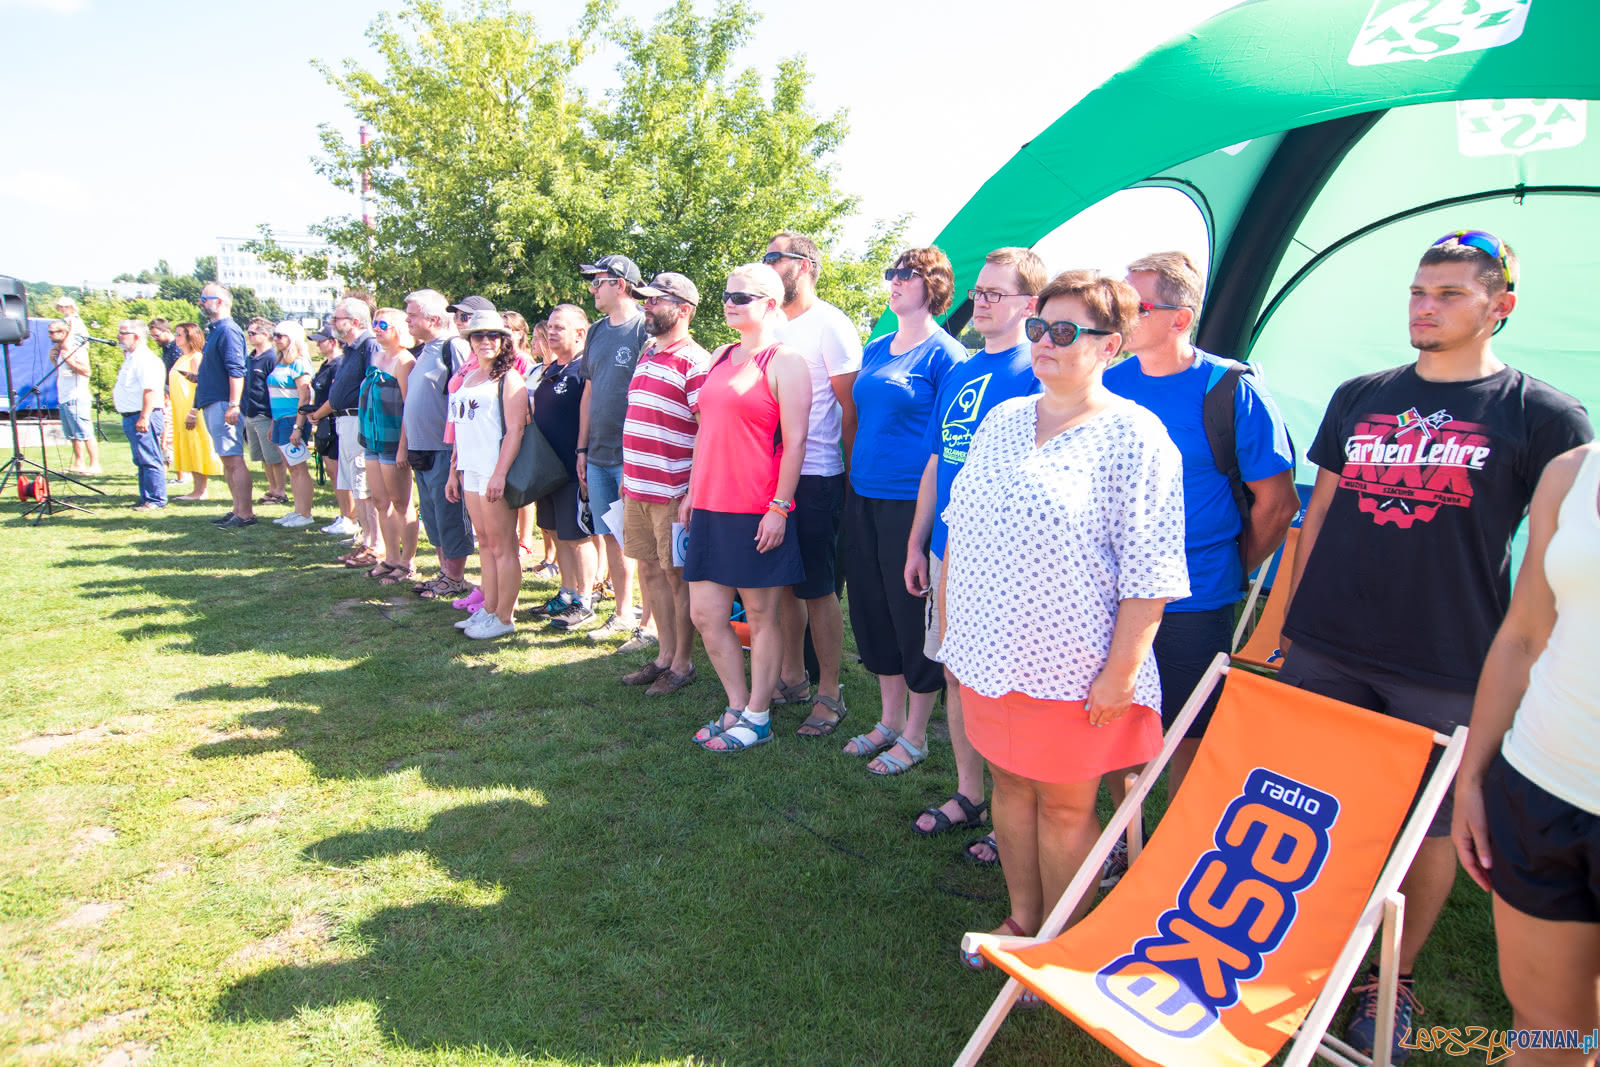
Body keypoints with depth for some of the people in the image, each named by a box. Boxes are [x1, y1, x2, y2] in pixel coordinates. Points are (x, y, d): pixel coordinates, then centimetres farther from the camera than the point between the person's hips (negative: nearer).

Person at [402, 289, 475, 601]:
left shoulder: (453, 346, -12)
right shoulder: (422, 351, 16)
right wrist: (407, 446, 21)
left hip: (444, 450, -9)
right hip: (421, 449, 9)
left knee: (449, 517, -1)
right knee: (432, 516, 15)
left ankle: (456, 580, 10)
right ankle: (444, 573, 26)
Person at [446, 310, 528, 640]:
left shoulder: (508, 378, -7)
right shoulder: (469, 378, 18)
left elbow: (515, 430, -15)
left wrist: (500, 474, -22)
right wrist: (454, 471, 19)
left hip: (495, 472, -8)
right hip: (471, 471, 8)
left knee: (502, 545, -2)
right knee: (485, 543, 13)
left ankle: (504, 618, 4)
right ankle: (488, 610, 20)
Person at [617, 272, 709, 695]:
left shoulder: (693, 362, -11)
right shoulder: (646, 355, 16)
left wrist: (694, 491, -20)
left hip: (674, 492, -8)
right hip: (637, 488, 8)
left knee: (677, 575, 2)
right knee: (650, 571, 14)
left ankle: (682, 664, 14)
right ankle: (664, 655, 27)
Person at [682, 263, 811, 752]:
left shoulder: (784, 362, -7)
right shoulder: (721, 357, 16)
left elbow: (794, 440, -12)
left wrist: (779, 507, -16)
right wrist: (692, 490, 17)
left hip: (758, 513, -8)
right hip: (711, 507, 8)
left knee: (761, 615, 4)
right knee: (704, 613, 9)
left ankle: (757, 718, 17)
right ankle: (737, 707, 25)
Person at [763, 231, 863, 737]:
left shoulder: (830, 325, -8)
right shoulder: (772, 326, 14)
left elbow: (850, 407, -9)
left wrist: (849, 473, -8)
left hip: (815, 477, -7)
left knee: (818, 589, -1)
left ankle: (829, 694, 11)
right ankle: (792, 677, 28)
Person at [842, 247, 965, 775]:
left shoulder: (944, 353, -8)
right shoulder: (875, 350, 14)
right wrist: (856, 477, 17)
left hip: (911, 504, -7)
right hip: (863, 500, 8)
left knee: (913, 617, 3)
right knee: (873, 612, 14)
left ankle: (915, 735, 18)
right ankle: (889, 721, 30)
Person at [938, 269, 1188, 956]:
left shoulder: (1136, 439, -11)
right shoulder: (1001, 422, 8)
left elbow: (1148, 574, -14)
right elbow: (959, 532, 13)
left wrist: (1121, 673, -16)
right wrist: (949, 630, 13)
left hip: (1072, 668, -6)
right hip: (989, 654, 6)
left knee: (1065, 805, 9)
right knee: (1009, 786, 18)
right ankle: (1021, 921, 37)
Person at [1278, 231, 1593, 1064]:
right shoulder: (1358, 398, 9)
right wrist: (1291, 619, 12)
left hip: (1447, 673, -3)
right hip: (1325, 652, 3)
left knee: (1426, 829, 10)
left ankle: (1393, 981, 31)